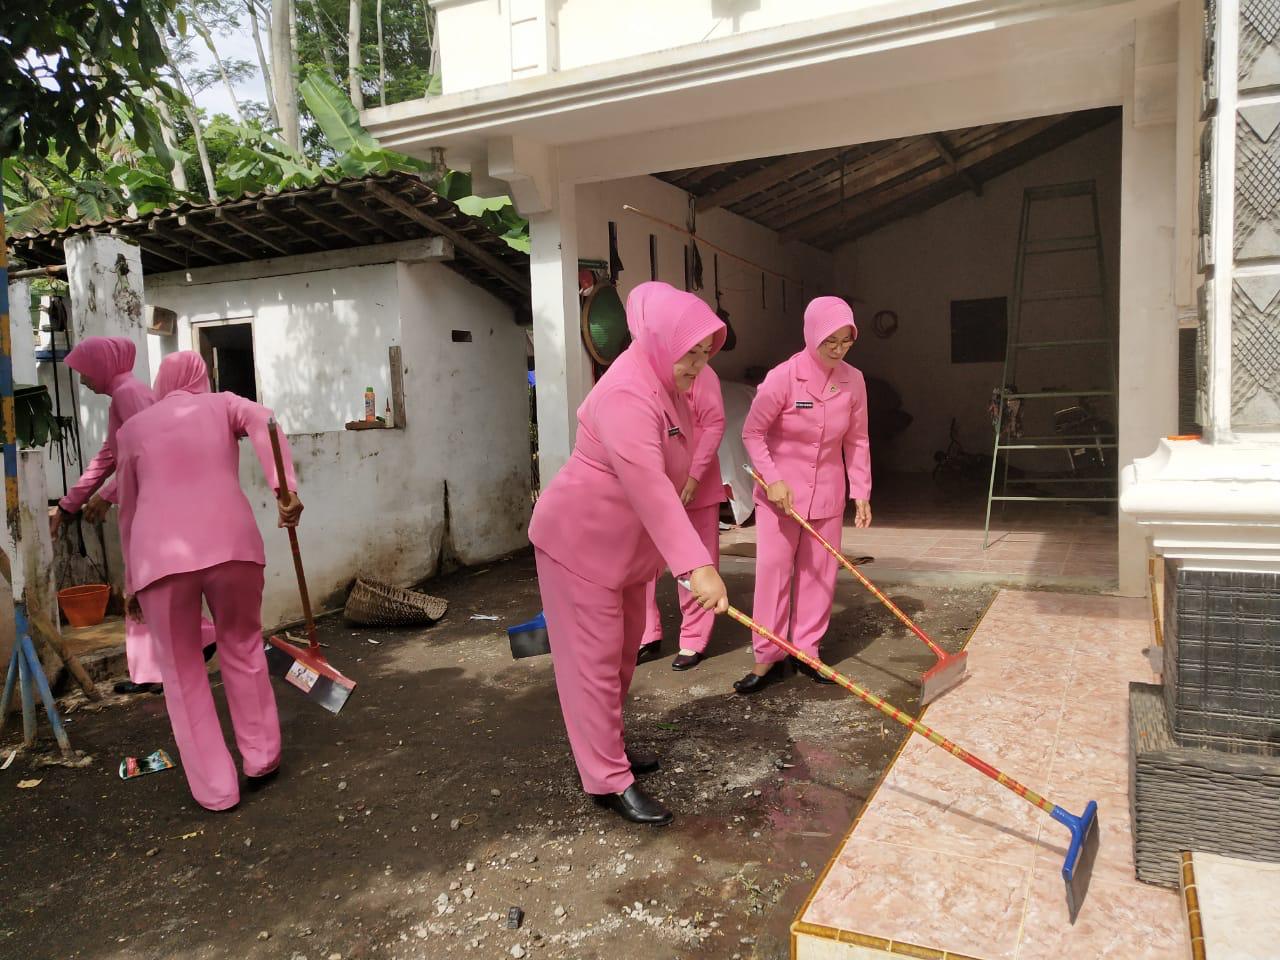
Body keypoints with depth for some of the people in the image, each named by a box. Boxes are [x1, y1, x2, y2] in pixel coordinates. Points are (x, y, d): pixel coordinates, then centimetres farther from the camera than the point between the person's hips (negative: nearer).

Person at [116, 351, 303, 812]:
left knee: (183, 673, 13)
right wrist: (285, 487, -18)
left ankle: (215, 789, 18)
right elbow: (265, 422, -5)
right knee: (243, 647, 21)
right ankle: (261, 758, 28)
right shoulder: (223, 404, 18)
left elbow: (129, 510, 24)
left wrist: (131, 580, 32)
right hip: (230, 543, 0)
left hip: (160, 553, 0)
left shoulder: (133, 427, 21)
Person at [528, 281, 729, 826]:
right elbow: (650, 489, -38)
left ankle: (606, 747, 34)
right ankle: (608, 781, 7)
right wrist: (696, 565, -43)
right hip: (580, 541, -10)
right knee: (594, 659, -3)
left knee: (622, 653, 18)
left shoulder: (666, 387, 6)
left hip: (623, 545, 10)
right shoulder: (627, 396, -28)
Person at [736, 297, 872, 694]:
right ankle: (768, 657, 8)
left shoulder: (853, 381, -3)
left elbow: (856, 441, 5)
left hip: (827, 492, 4)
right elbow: (752, 433, -9)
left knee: (819, 571, 8)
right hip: (780, 490, -4)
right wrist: (773, 480, -15)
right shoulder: (783, 376, -16)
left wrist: (861, 493, 2)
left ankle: (807, 649, 21)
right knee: (772, 569, -2)